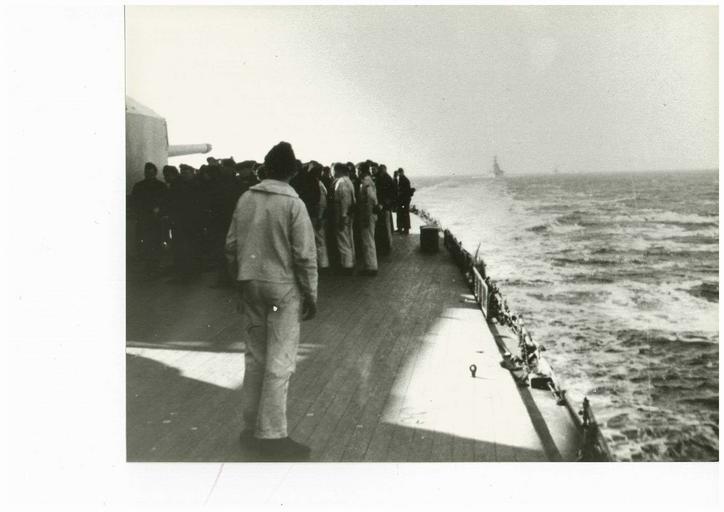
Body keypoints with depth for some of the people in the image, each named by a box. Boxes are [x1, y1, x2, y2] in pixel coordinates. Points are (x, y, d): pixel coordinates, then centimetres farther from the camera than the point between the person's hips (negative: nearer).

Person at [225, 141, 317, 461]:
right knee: (279, 362, 1)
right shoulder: (293, 204, -11)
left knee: (255, 358, 15)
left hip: (250, 286, 6)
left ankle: (252, 428, 24)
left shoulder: (246, 199, 3)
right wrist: (311, 295, -3)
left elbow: (231, 245, 7)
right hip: (283, 288, -5)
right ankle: (272, 435, 5)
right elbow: (305, 255, -12)